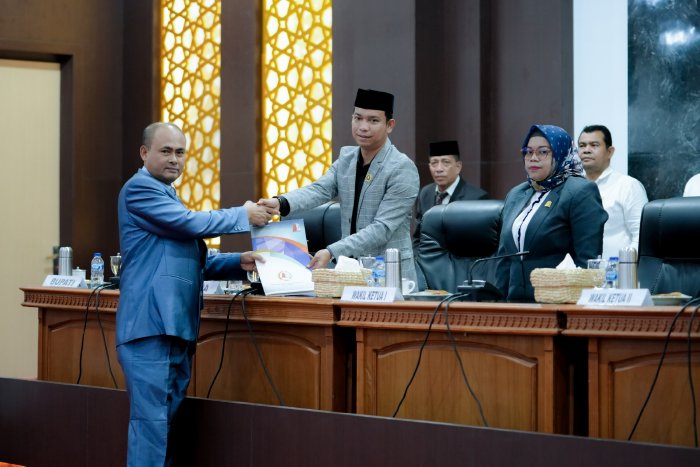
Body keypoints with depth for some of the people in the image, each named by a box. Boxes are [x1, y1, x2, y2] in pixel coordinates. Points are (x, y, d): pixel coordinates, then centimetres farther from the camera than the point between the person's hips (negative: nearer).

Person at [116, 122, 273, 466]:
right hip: (150, 327, -10)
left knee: (167, 423, 9)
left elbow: (194, 262, 23)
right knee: (150, 422, -10)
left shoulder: (167, 196, 24)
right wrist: (244, 216, -2)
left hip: (177, 327, 10)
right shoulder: (139, 188, -5)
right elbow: (191, 224, -14)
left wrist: (239, 263, 7)